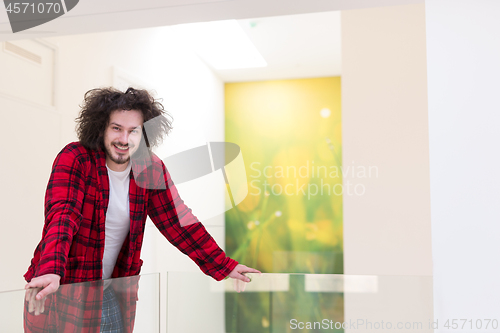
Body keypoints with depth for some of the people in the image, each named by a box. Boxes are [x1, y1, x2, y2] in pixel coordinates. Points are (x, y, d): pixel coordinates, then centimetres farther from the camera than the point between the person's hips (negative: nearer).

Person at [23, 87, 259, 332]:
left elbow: (179, 221, 0)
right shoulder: (74, 159, -14)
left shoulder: (151, 170, -2)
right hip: (62, 289, -3)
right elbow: (62, 216, -27)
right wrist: (50, 273, -45)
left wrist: (224, 267, -6)